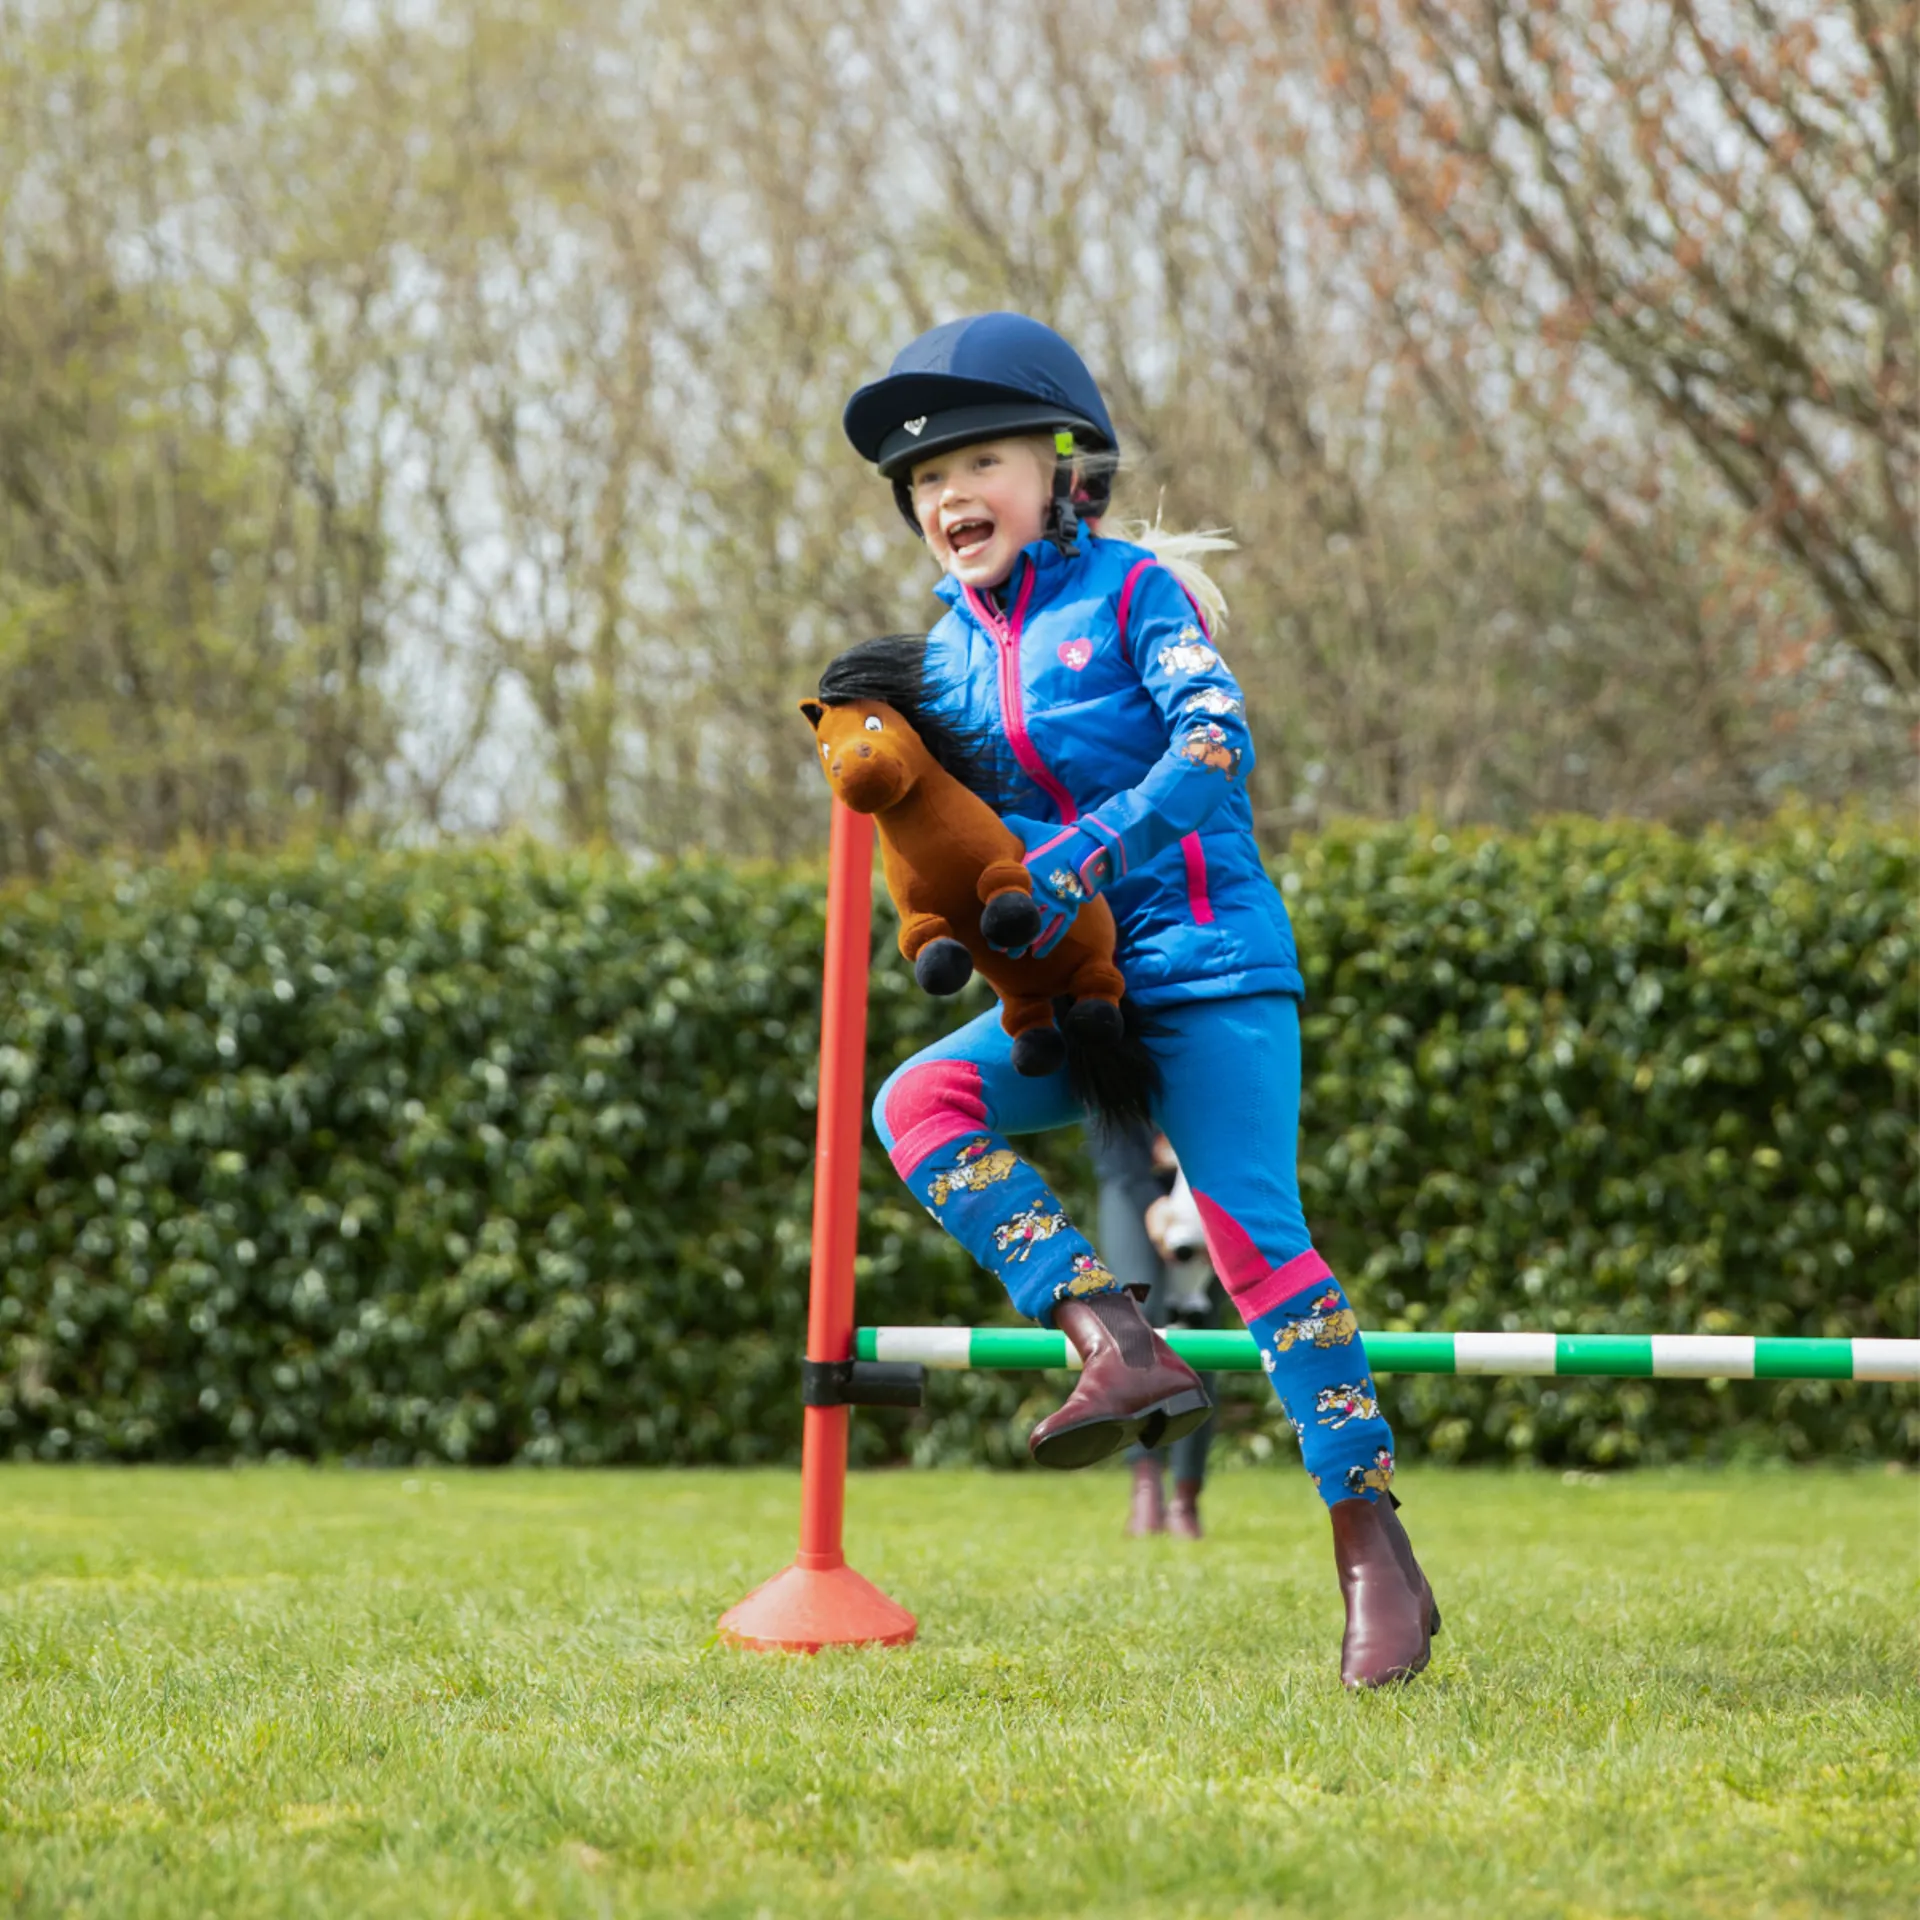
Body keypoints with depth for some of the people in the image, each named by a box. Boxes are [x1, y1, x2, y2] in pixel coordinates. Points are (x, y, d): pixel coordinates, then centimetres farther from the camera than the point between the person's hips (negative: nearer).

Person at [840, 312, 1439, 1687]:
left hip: (1210, 970, -6)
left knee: (1256, 1233, -15)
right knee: (920, 1104, -17)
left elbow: (1217, 742, -20)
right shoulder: (950, 650, 13)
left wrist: (1082, 858, -28)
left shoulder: (1134, 591, -6)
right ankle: (1118, 1345, -23)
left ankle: (1376, 1556, -12)